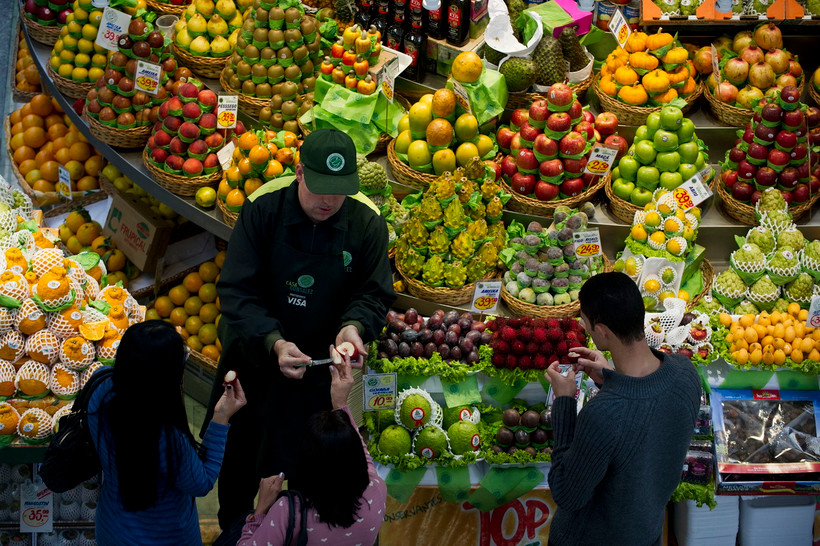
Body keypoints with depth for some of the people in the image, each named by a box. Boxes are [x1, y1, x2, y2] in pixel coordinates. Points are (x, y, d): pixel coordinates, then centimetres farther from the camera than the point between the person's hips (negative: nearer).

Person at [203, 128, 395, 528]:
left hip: (318, 361, 0)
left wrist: (354, 326, -26)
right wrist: (273, 343, -33)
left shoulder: (367, 223, -14)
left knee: (293, 463, 5)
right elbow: (236, 290, -20)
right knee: (237, 454, 19)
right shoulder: (263, 208, -19)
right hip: (252, 353, 1)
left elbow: (373, 293, -4)